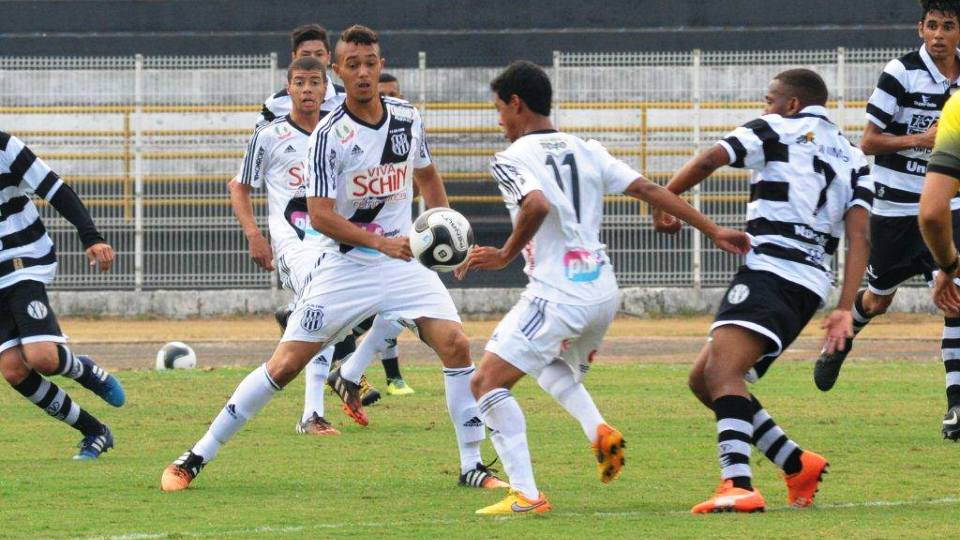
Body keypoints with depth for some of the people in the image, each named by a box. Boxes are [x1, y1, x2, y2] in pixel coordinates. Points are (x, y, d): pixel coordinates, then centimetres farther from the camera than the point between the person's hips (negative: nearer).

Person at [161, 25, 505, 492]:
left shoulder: (407, 119, 2)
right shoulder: (329, 136, -14)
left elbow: (427, 176, 21)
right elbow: (320, 215, -17)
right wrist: (381, 242, -26)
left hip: (402, 260, 4)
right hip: (344, 265, -4)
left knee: (455, 344, -13)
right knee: (285, 364, -6)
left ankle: (472, 466, -2)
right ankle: (195, 458, 2)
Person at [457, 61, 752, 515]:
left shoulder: (511, 159, -7)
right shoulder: (585, 150, 13)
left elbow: (537, 205, -26)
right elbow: (649, 190, 10)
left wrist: (505, 255, -12)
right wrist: (714, 231, 11)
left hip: (556, 295, -8)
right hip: (603, 291, 8)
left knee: (487, 381, -4)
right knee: (550, 363, 35)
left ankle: (525, 494, -15)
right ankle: (598, 430, 9)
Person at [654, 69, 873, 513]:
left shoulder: (778, 131, 7)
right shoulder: (853, 160, 23)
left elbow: (708, 161, -5)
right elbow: (859, 238, 9)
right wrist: (844, 309, 3)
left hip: (770, 270, -8)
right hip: (812, 287, 8)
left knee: (722, 372, -23)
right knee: (703, 380, 16)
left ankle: (738, 485, -44)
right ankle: (798, 466, 14)